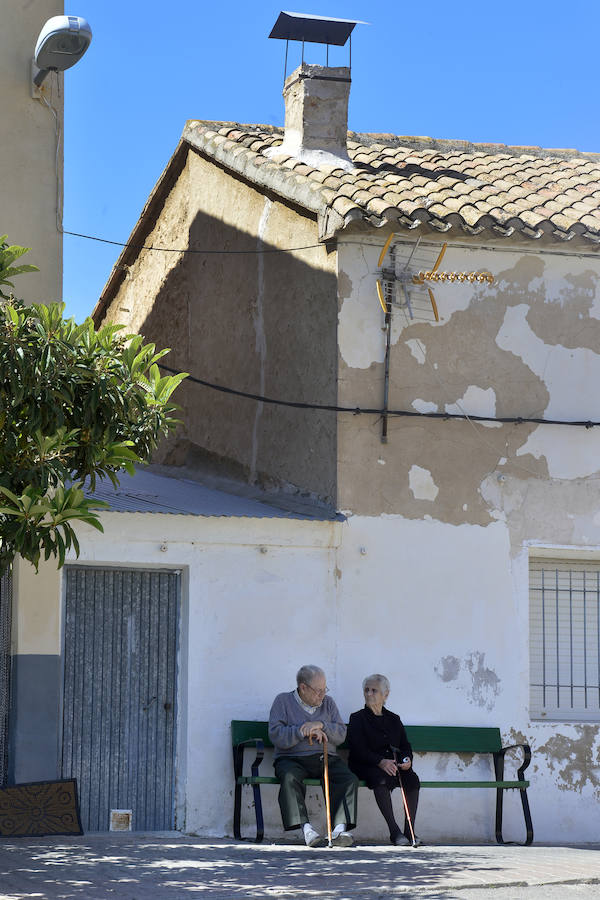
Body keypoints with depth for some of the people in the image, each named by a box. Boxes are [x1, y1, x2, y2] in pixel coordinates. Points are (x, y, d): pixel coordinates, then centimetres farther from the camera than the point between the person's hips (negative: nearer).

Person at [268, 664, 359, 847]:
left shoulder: (328, 703, 18)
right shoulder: (283, 701, 6)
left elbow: (341, 734, 8)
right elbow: (276, 735, -7)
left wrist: (321, 726, -9)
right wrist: (304, 731, -15)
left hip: (326, 758, 3)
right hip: (292, 758, -3)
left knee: (349, 779, -25)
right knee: (289, 778, -37)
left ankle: (340, 827, -35)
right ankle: (306, 827, -42)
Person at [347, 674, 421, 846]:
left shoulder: (394, 720, 23)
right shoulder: (357, 718, 10)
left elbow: (405, 746, 17)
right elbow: (359, 749, -5)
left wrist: (407, 759, -9)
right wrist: (381, 762, -21)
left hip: (393, 765, 4)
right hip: (366, 766, -4)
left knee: (412, 778, -27)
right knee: (381, 778, -36)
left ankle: (410, 830, -25)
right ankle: (394, 831, -37)